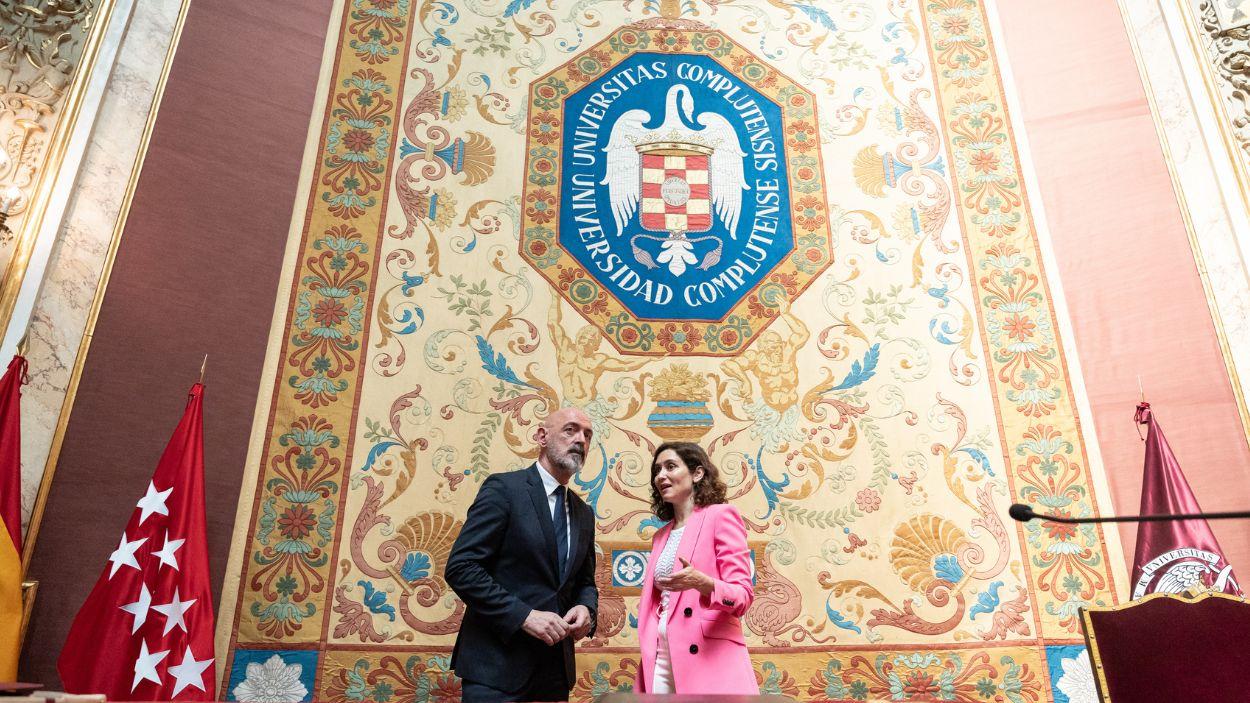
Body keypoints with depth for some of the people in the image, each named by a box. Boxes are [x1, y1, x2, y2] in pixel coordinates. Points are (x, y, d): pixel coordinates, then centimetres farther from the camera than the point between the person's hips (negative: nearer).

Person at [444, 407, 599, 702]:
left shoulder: (584, 513, 12)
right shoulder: (504, 488, -9)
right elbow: (460, 567, -15)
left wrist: (585, 609, -4)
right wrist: (524, 615, -21)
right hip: (497, 665, -6)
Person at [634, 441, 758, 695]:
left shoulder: (721, 515, -4)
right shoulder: (661, 536, 17)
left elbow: (743, 595, -10)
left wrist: (703, 583, -28)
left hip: (709, 657, -6)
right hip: (659, 658, 6)